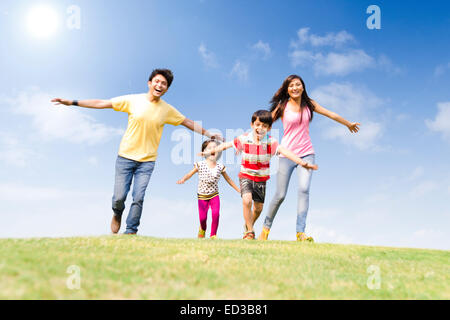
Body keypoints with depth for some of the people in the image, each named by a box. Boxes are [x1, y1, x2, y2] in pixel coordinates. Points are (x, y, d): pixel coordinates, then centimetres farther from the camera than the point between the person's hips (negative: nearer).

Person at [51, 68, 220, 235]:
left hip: (147, 161, 1)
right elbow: (101, 103, -1)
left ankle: (131, 232, 12)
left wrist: (208, 133, 13)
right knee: (119, 197, -1)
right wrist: (72, 102, -3)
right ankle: (117, 215, 35)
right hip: (125, 157, -1)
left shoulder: (168, 110, 3)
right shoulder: (133, 100, -3)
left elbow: (188, 122, 14)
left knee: (138, 198, -5)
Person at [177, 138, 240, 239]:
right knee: (202, 217, -6)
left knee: (216, 214, -19)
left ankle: (213, 234, 2)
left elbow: (228, 180, 9)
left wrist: (239, 190, 10)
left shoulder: (220, 167, -3)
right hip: (202, 196, -1)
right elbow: (190, 174, 0)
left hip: (214, 195, 1)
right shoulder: (200, 165, -6)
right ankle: (202, 229, 31)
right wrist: (183, 179, -22)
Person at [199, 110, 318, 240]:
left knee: (258, 207, 10)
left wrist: (303, 162, -44)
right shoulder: (244, 139, -13)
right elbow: (227, 145, 1)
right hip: (246, 176, -1)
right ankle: (250, 231, -5)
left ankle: (248, 225, 42)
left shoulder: (270, 142, -17)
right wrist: (210, 151, 7)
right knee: (247, 200, -23)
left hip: (261, 178, 1)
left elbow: (284, 151, -32)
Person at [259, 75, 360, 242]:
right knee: (280, 195, -4)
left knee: (304, 189, -17)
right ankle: (266, 227, 18)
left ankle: (300, 232, -17)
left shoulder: (309, 104, 8)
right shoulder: (282, 107, -1)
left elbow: (331, 114, 18)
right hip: (287, 154, -2)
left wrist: (349, 124, 31)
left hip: (306, 154, 2)